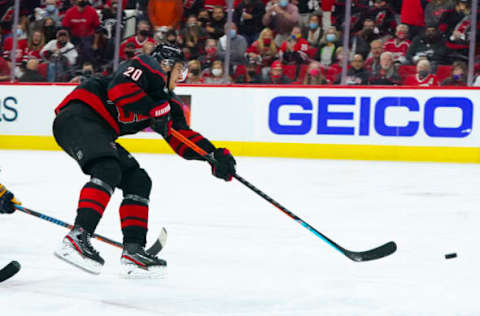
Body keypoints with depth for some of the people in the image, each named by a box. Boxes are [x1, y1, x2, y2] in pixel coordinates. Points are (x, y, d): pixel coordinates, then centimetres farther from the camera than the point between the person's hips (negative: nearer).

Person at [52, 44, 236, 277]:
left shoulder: (167, 101, 23)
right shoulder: (147, 67, -3)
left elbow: (182, 137, 17)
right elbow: (119, 88, -21)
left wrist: (215, 155, 3)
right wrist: (154, 109, -18)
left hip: (100, 133, 10)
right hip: (78, 116, -10)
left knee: (138, 181, 8)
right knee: (108, 170, -30)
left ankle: (133, 249, 7)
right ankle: (77, 238, -41)